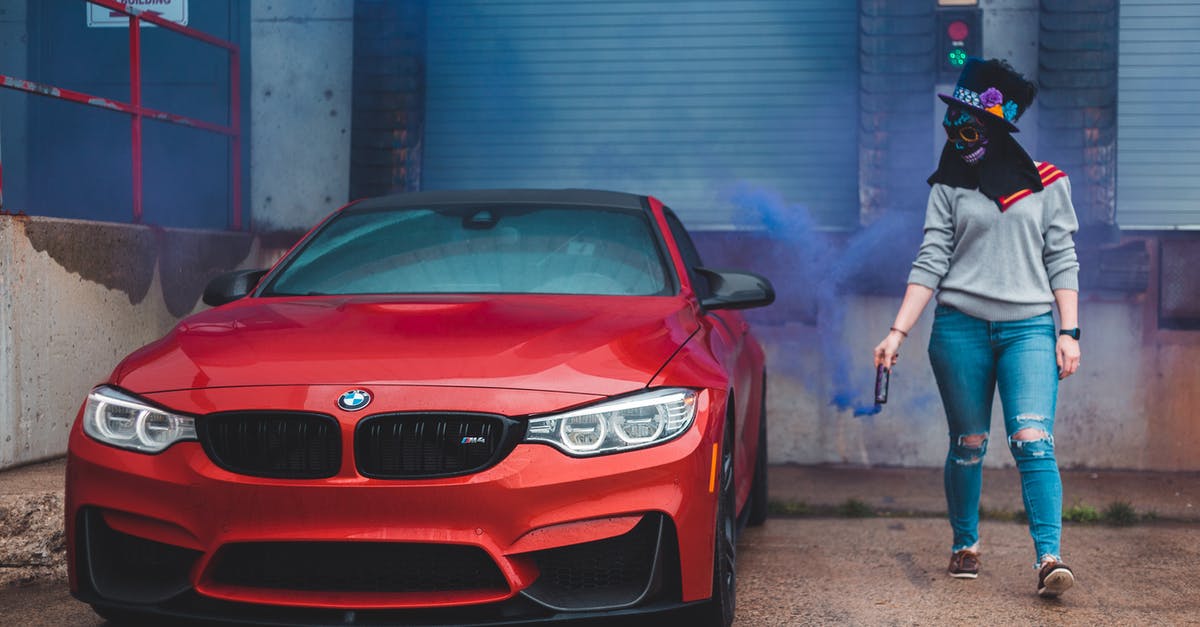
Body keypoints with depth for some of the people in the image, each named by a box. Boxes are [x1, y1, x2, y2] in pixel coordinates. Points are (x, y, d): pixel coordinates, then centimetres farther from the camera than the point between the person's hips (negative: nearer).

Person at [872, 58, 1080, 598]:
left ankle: (1049, 557, -17)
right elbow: (930, 262, 3)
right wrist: (898, 332, -5)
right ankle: (965, 545, 22)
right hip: (961, 328, 1)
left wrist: (1068, 332, 0)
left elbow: (1062, 261, 7)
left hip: (1029, 328, -1)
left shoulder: (1046, 183, 7)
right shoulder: (949, 188, 8)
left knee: (1033, 442, -13)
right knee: (968, 446, 7)